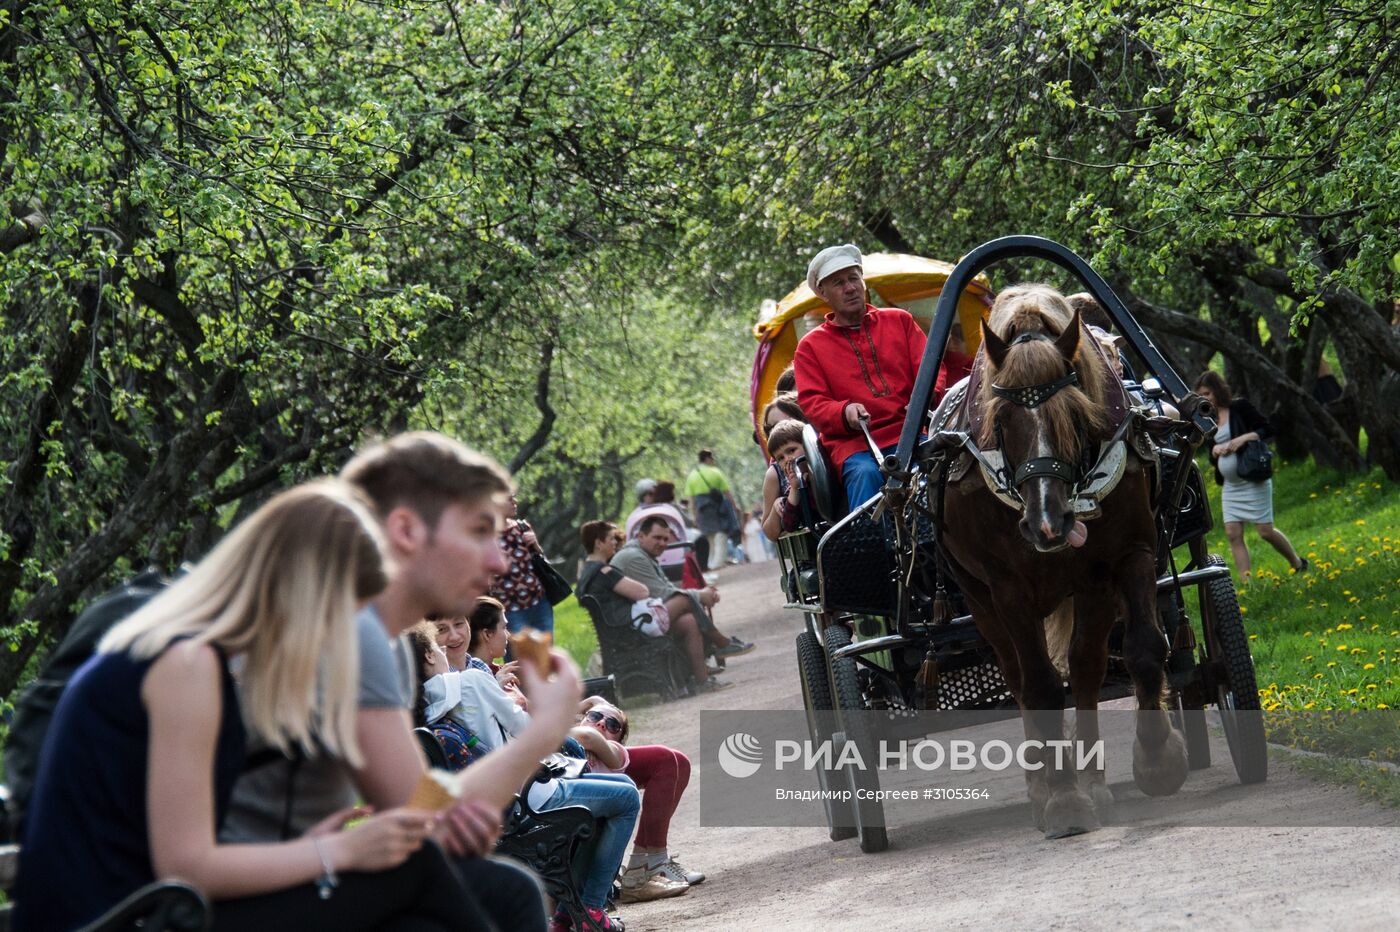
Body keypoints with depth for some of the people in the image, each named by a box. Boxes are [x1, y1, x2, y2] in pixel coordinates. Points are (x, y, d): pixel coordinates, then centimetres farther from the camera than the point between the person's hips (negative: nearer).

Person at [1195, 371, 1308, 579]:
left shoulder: (1240, 407, -6)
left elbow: (1268, 429, -7)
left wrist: (1244, 438, -21)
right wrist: (1215, 451, -5)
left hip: (1253, 481, -6)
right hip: (1229, 486, 6)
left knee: (1265, 530, -4)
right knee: (1233, 534, -5)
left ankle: (1298, 564, 18)